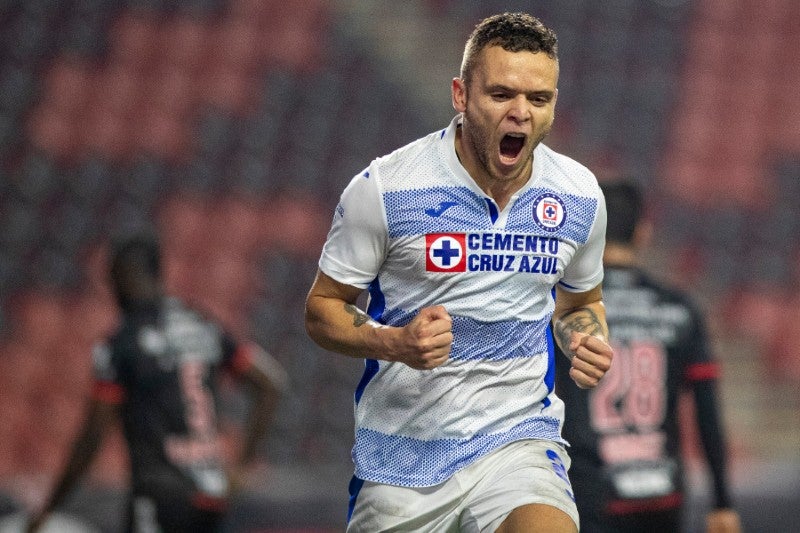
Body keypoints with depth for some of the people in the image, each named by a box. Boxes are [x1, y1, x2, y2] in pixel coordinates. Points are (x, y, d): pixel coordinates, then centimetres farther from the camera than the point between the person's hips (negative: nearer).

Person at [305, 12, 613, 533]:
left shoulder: (580, 195, 2)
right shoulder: (384, 188, -9)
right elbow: (323, 308, -1)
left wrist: (589, 342, -2)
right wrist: (395, 343, -20)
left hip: (519, 443, 0)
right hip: (404, 447, 0)